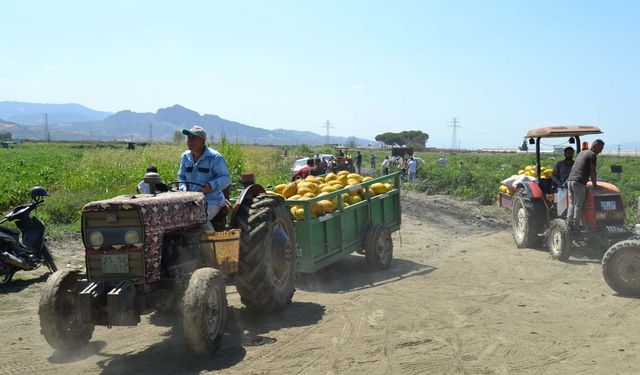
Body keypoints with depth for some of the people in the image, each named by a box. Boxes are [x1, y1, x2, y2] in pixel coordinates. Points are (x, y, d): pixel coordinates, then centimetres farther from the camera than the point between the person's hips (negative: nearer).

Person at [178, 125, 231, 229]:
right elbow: (182, 177, 17)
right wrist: (184, 189, -5)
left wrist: (212, 185, -31)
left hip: (211, 201, -5)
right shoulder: (185, 157, 9)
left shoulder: (215, 157, -9)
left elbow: (226, 178, -12)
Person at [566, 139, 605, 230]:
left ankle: (569, 224, 11)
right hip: (579, 182, -8)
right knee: (578, 205, -4)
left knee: (572, 203, 14)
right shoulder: (592, 155, -3)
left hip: (570, 180, 8)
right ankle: (576, 228, -2)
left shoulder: (582, 153, 23)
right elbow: (593, 171, -7)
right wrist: (594, 185, 1)